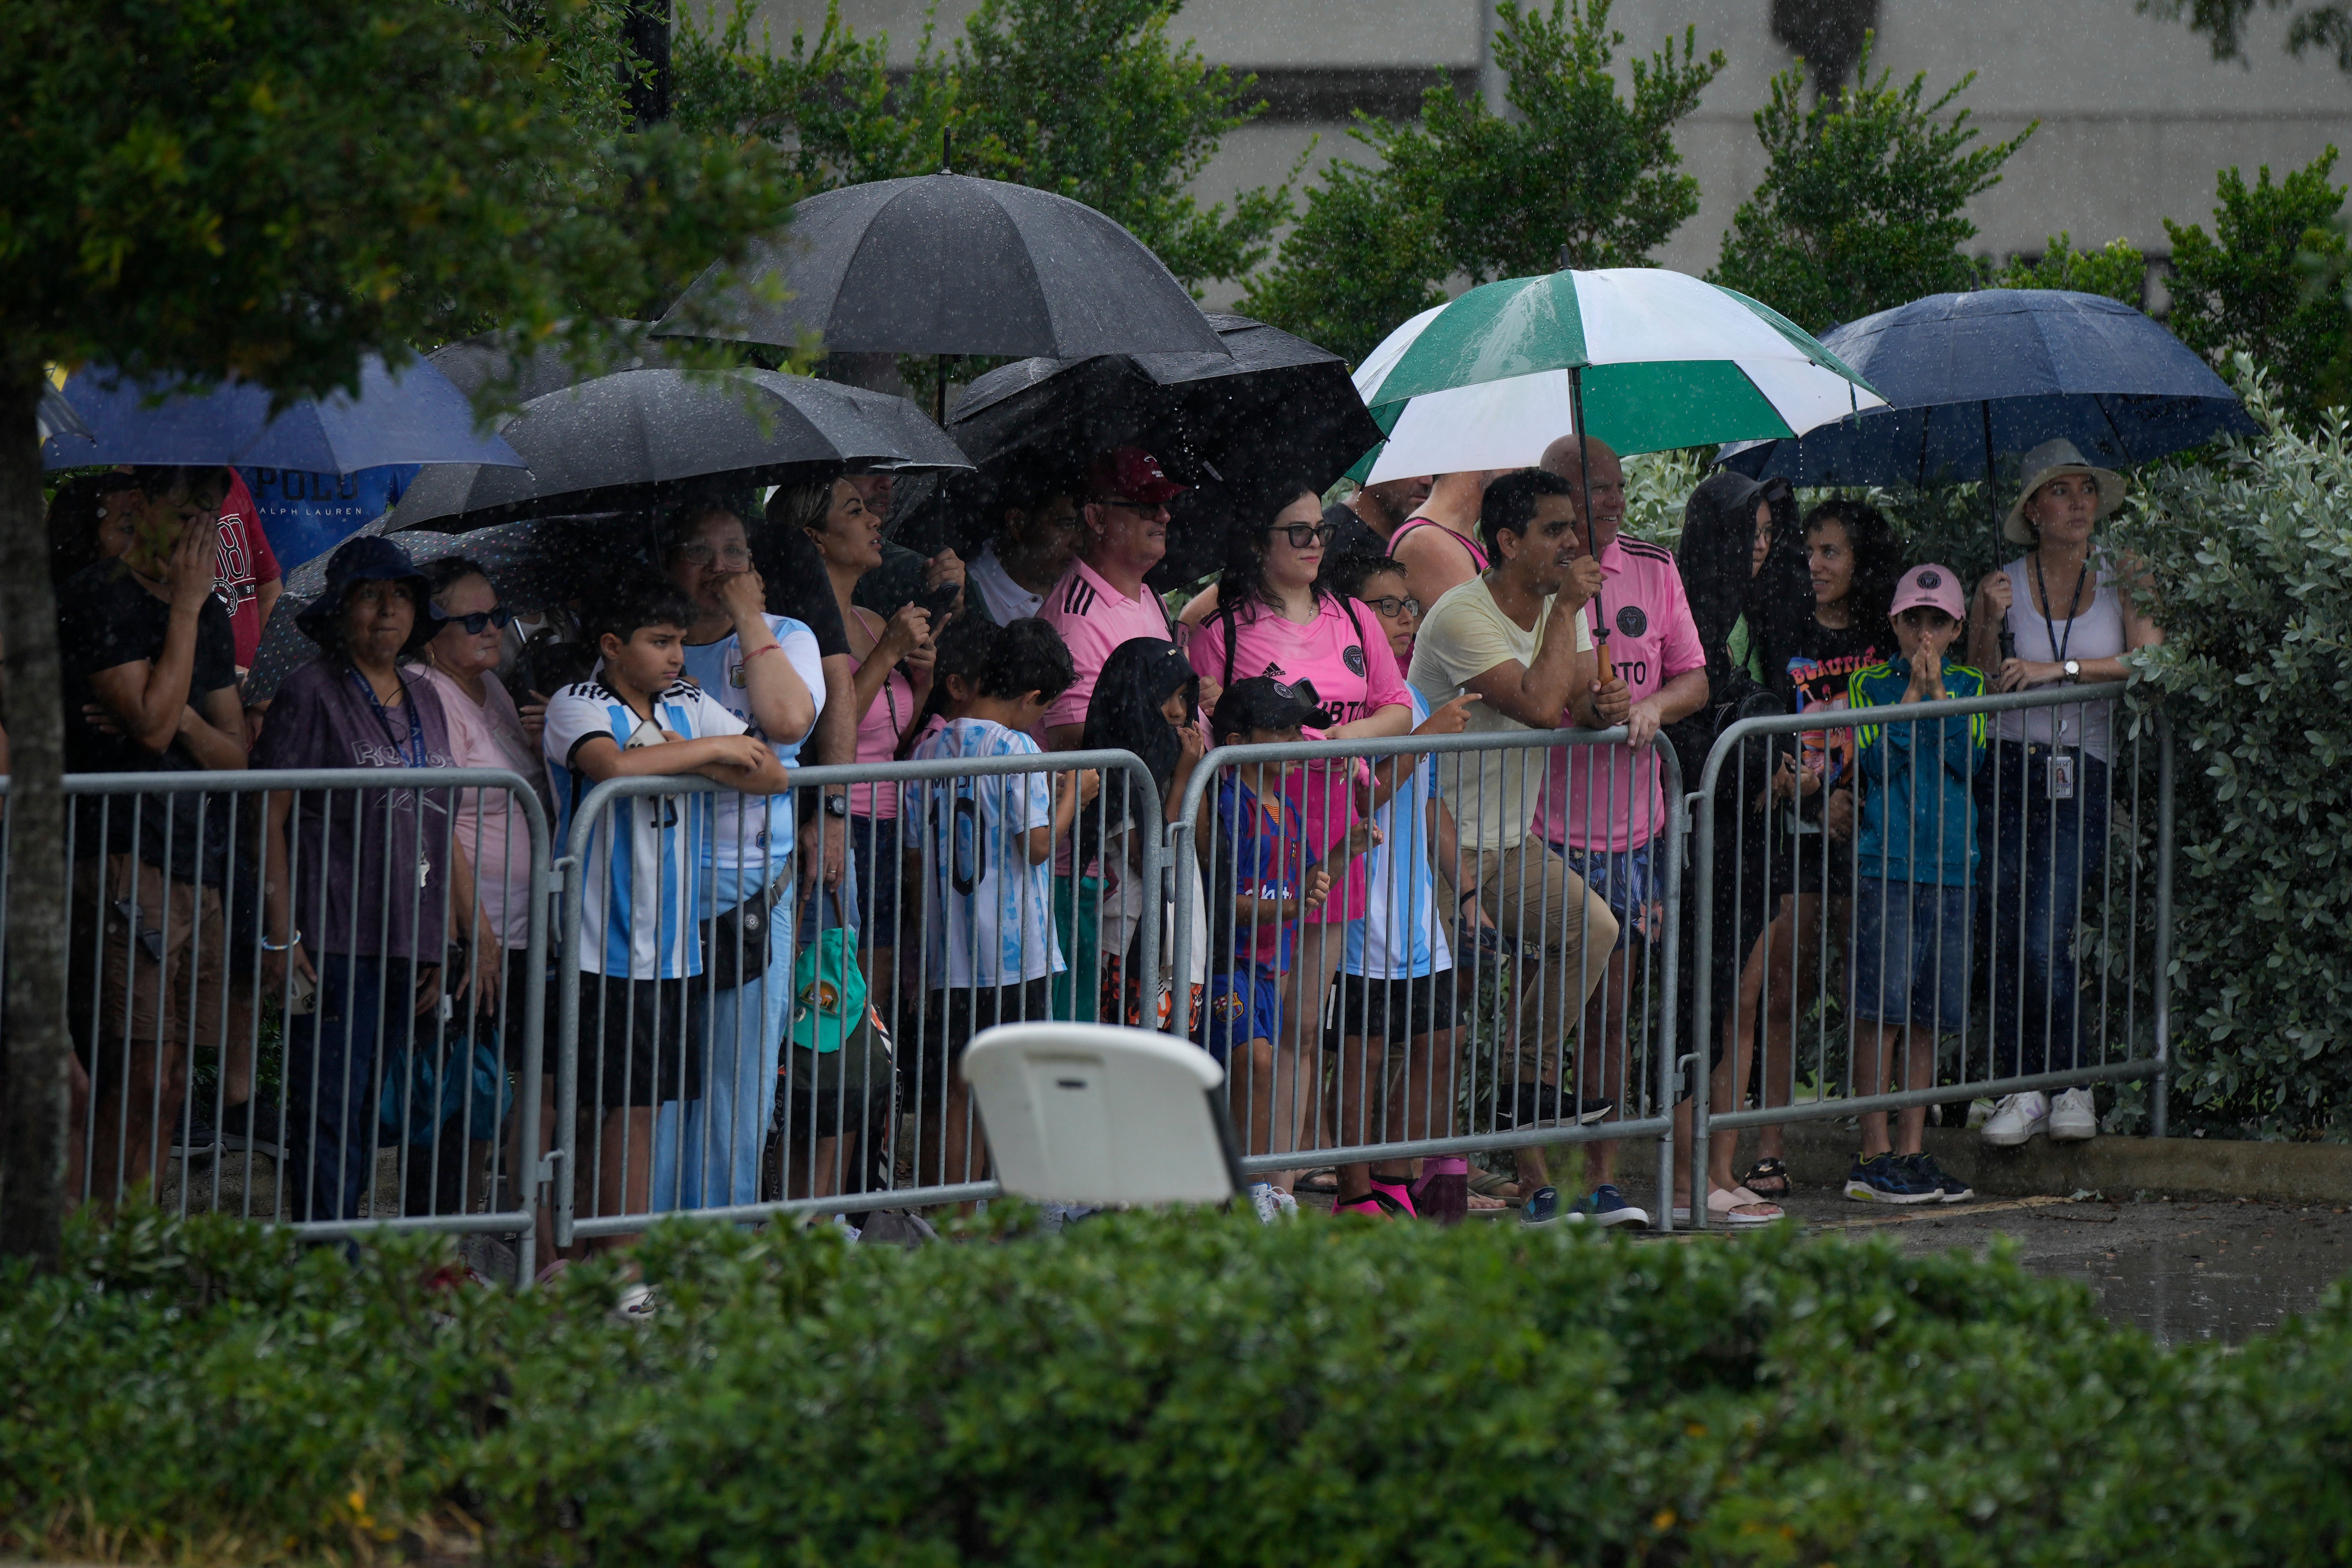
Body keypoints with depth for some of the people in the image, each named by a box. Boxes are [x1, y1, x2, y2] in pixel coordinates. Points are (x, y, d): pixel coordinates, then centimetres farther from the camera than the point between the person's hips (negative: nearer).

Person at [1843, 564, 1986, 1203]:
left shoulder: (1970, 688, 12)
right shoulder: (1870, 685, 5)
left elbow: (1971, 763, -2)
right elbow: (1876, 764, -8)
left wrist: (1938, 697, -9)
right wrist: (1912, 694, -10)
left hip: (1952, 868, 3)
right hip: (1885, 864, -3)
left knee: (1926, 1015, 6)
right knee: (1882, 1010, -8)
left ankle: (1912, 1151, 11)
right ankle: (1873, 1156, -6)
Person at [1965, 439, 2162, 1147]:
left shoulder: (2121, 582, 5)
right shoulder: (2004, 585, 6)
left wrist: (2061, 669, -15)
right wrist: (1990, 625, -12)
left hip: (2085, 777, -1)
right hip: (2011, 768, 1)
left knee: (2047, 941, -13)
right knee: (2008, 939, -5)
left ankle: (2073, 1086, 1)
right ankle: (2022, 1089, 3)